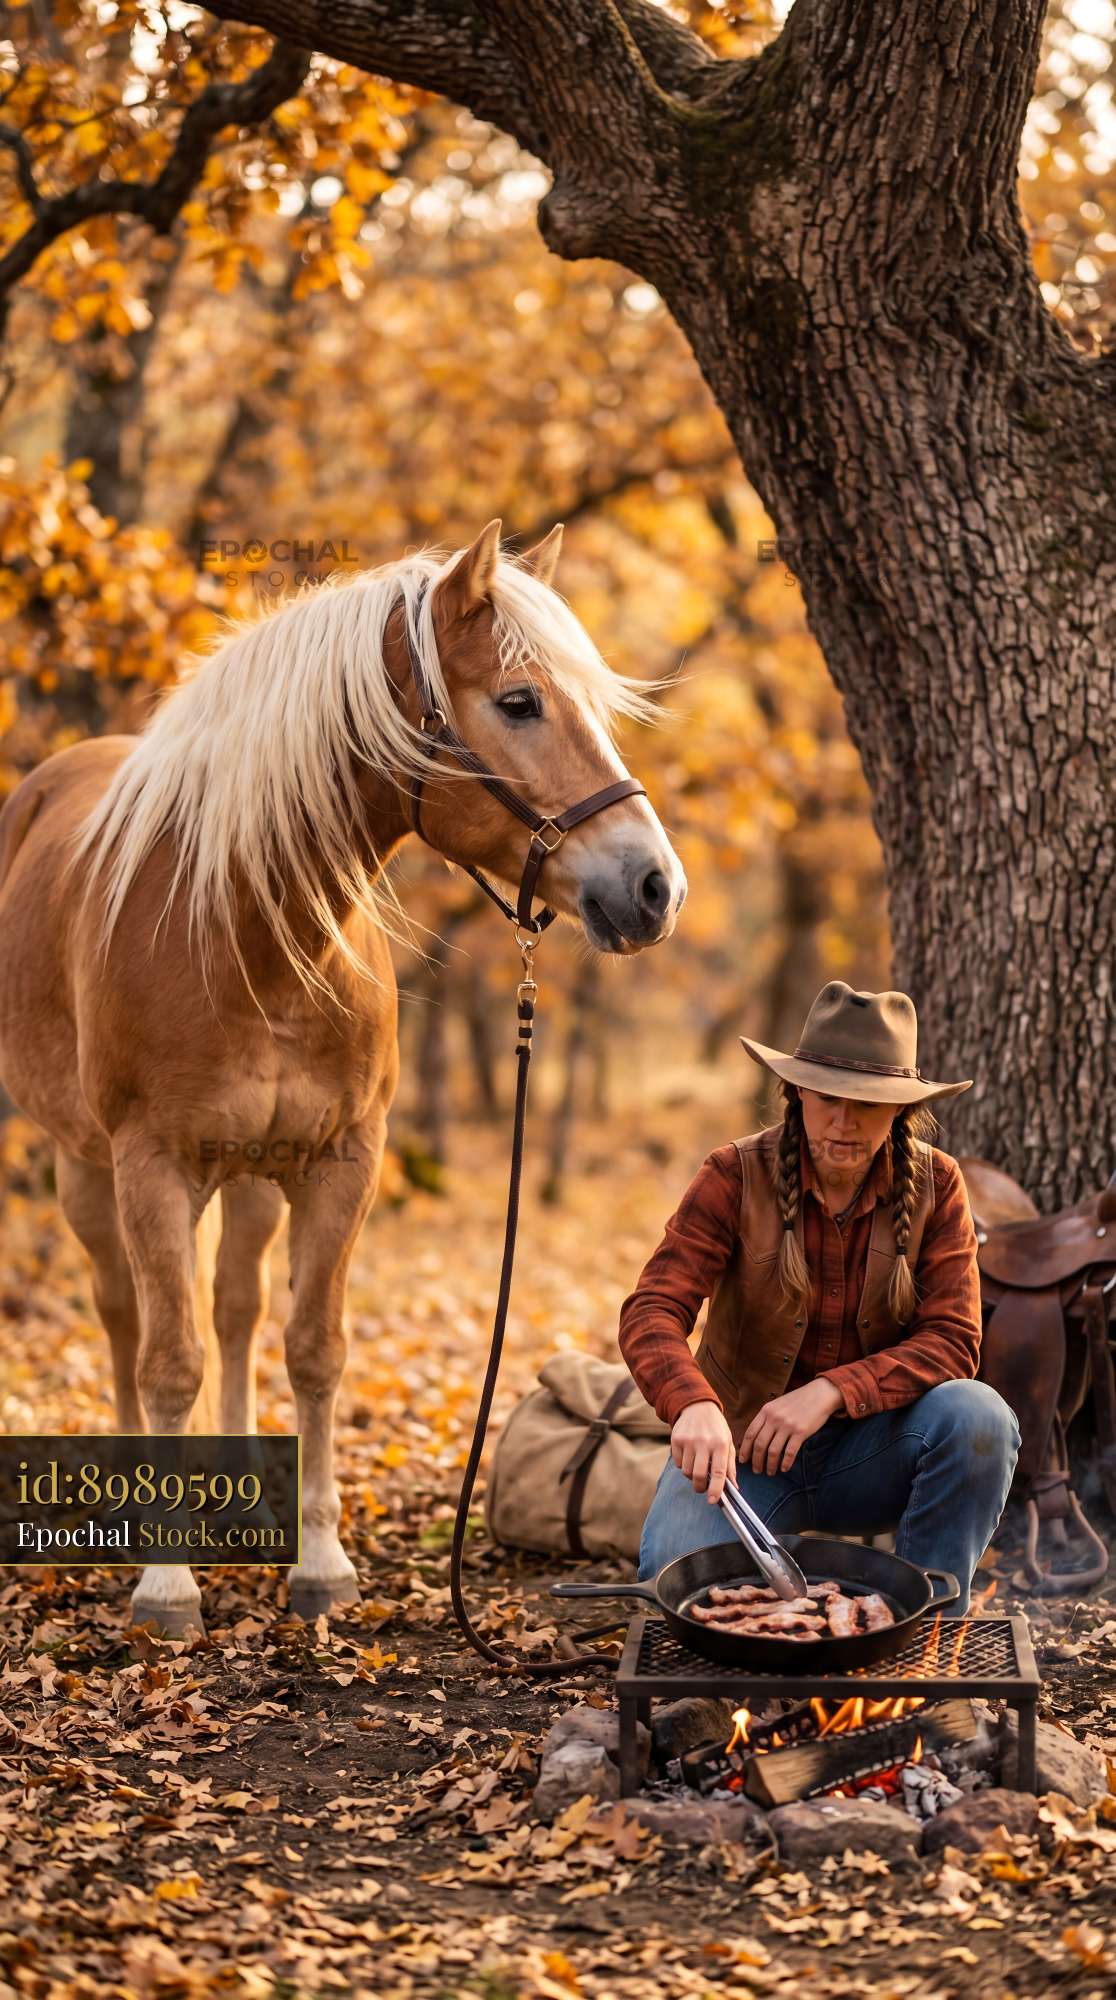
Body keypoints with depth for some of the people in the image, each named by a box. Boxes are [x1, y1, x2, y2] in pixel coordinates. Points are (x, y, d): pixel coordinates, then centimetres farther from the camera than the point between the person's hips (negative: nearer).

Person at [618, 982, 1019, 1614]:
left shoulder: (935, 1184, -7)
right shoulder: (738, 1177, -12)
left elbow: (953, 1342, -13)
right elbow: (651, 1314, -22)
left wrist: (830, 1392, -28)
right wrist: (695, 1407, -43)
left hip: (868, 1452, 2)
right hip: (741, 1441, -1)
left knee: (978, 1416, -30)